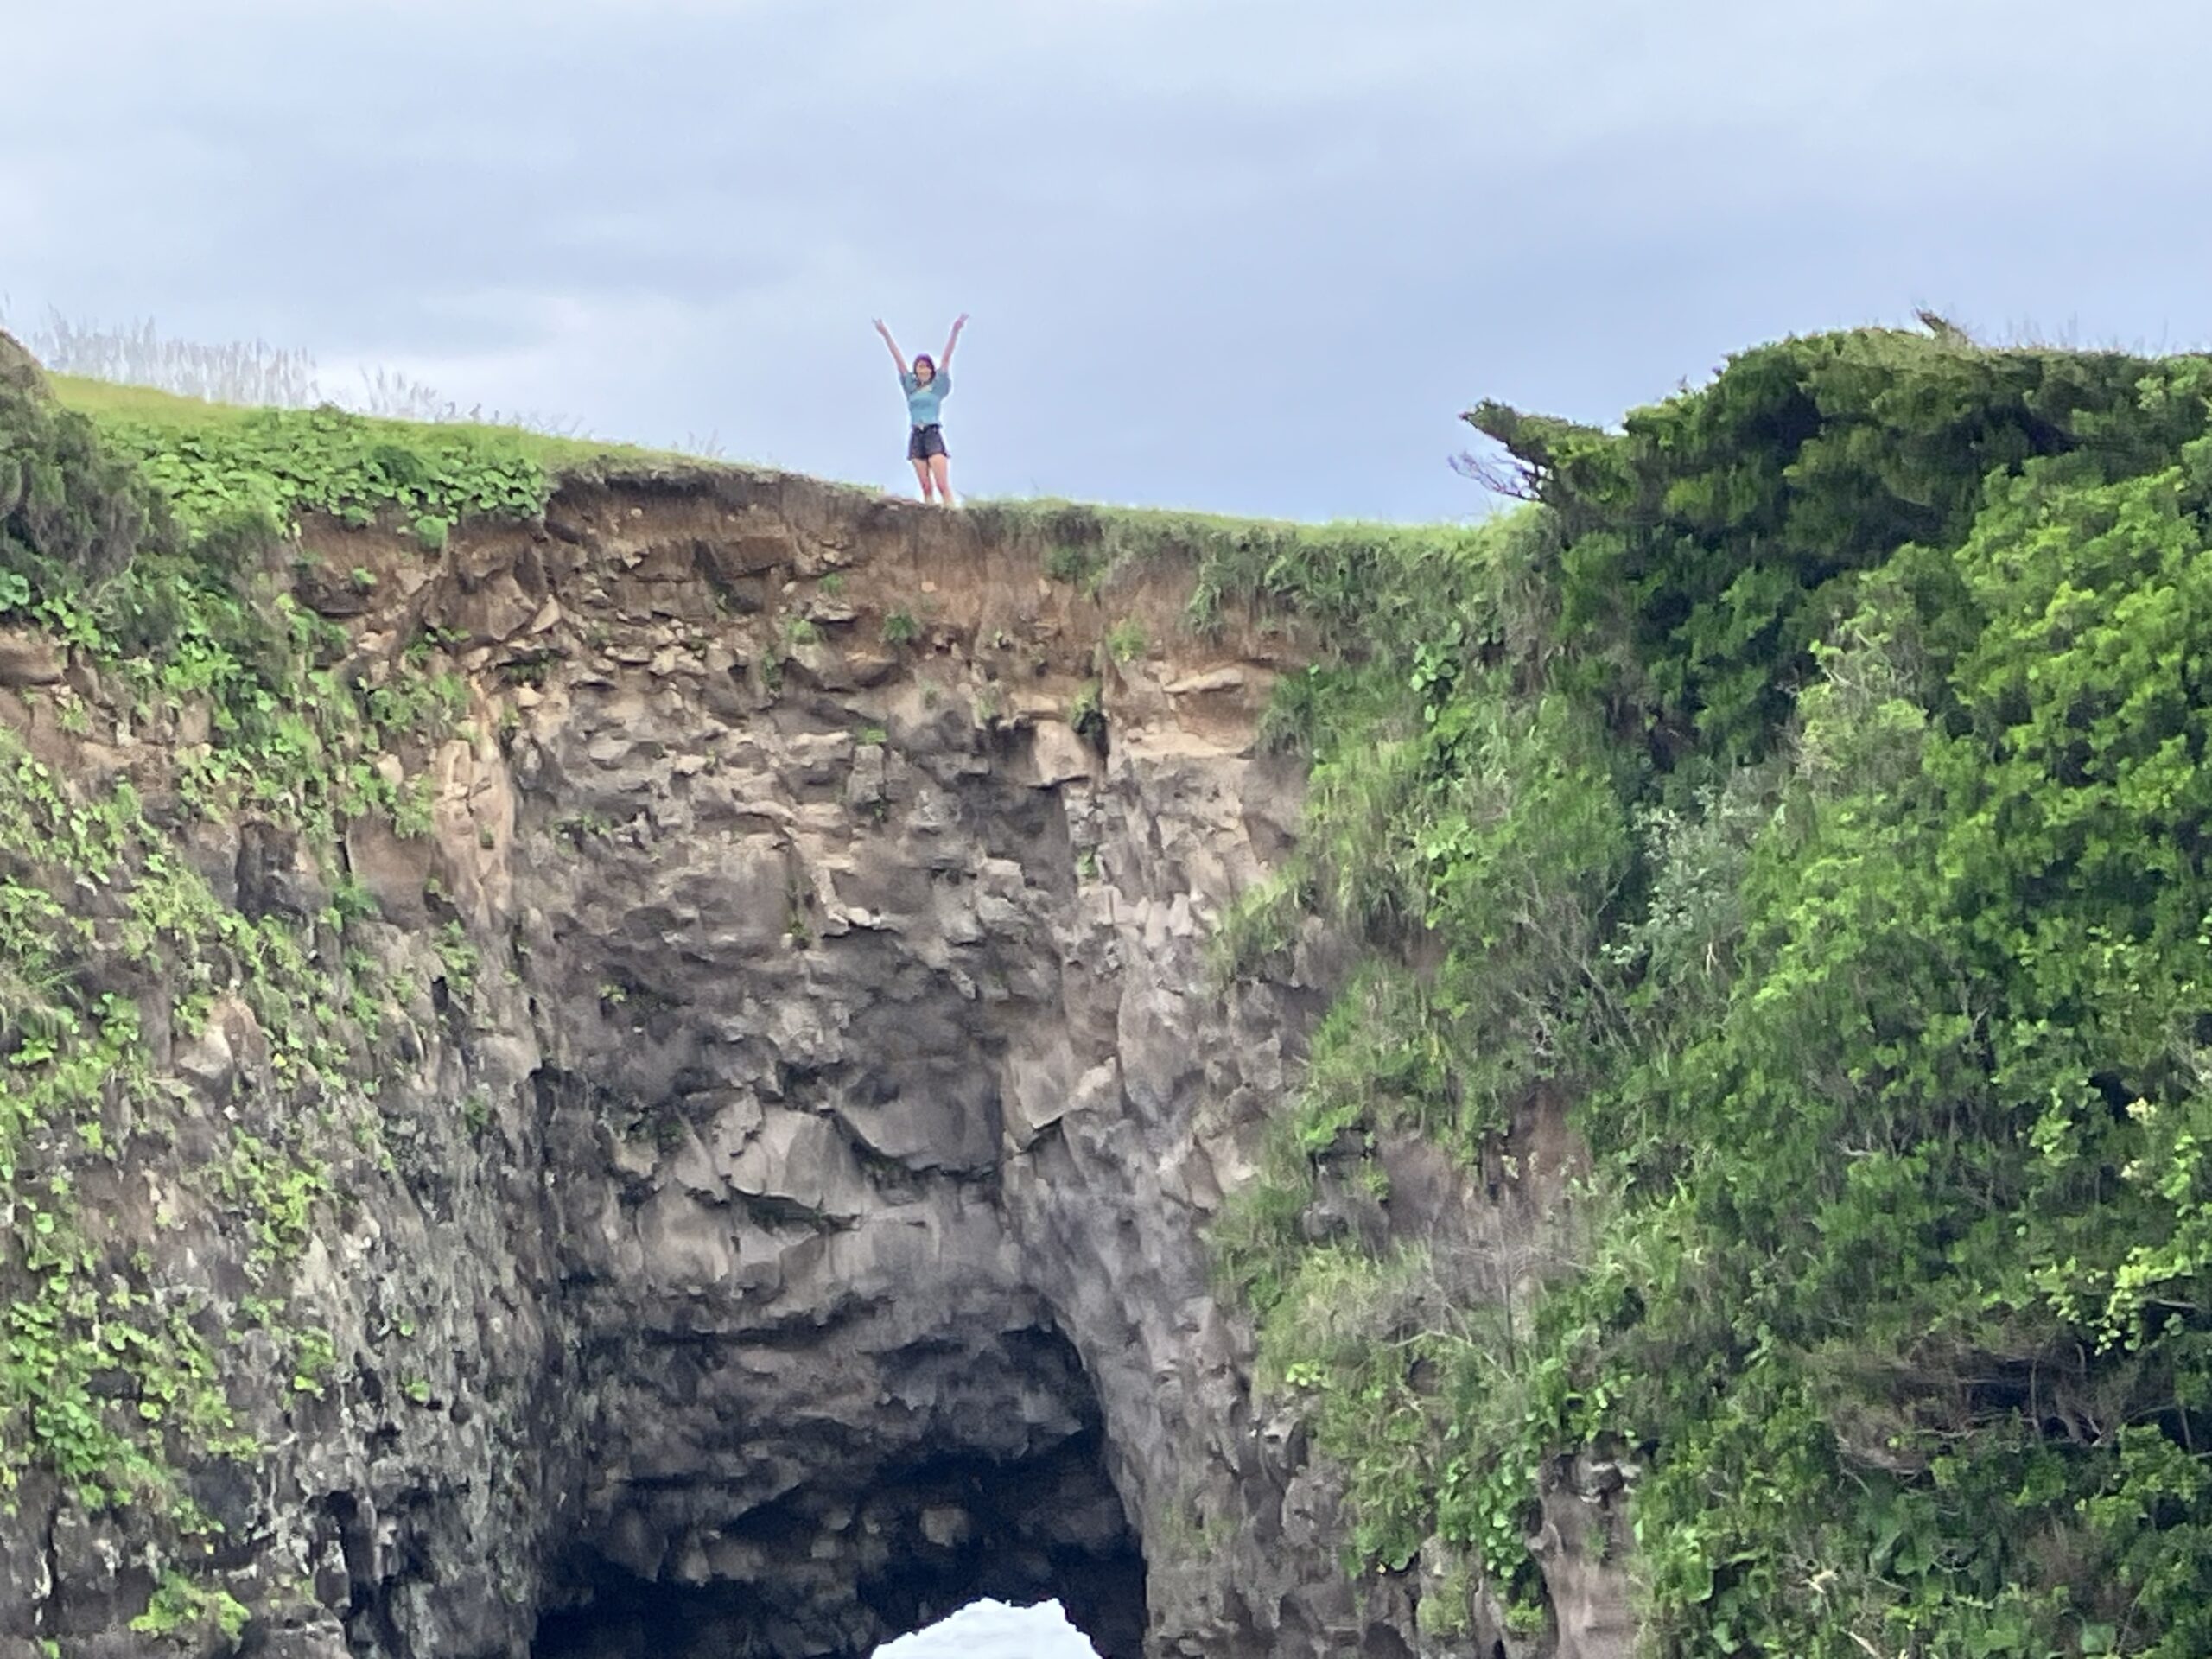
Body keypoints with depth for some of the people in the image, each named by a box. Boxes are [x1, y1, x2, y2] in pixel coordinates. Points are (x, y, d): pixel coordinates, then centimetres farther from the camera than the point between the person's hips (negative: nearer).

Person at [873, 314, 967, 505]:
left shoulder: (938, 386, 6)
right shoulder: (911, 386, 14)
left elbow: (946, 357, -1)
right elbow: (898, 358, 12)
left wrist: (955, 331, -9)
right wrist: (885, 334, 11)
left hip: (934, 434, -4)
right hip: (916, 437, 4)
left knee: (943, 485, -13)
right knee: (926, 487, 0)